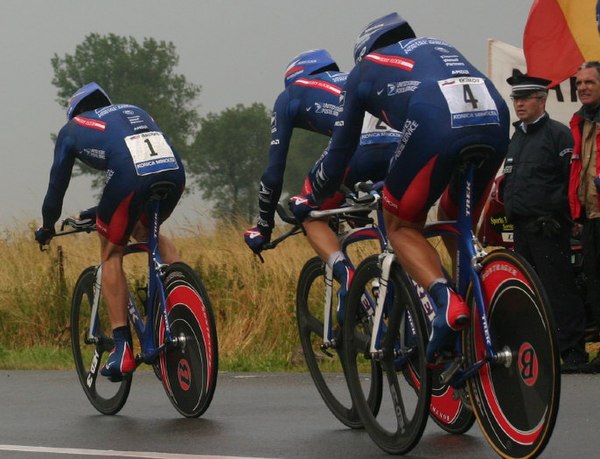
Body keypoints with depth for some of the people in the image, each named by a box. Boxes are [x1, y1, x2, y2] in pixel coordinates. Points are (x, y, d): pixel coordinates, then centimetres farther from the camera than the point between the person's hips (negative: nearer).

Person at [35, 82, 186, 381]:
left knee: (111, 254, 15)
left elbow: (58, 181, 31)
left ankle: (122, 348, 6)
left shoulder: (72, 129, 26)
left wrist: (47, 226, 48)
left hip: (130, 178, -4)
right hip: (174, 173, 4)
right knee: (145, 231, 34)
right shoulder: (133, 111, 38)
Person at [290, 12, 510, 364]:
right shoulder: (439, 47, 40)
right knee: (457, 222, 27)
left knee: (402, 226, 14)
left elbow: (341, 149, 34)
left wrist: (311, 200, 51)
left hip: (435, 127, -4)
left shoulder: (365, 69, 29)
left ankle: (446, 299, -13)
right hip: (496, 121, 5)